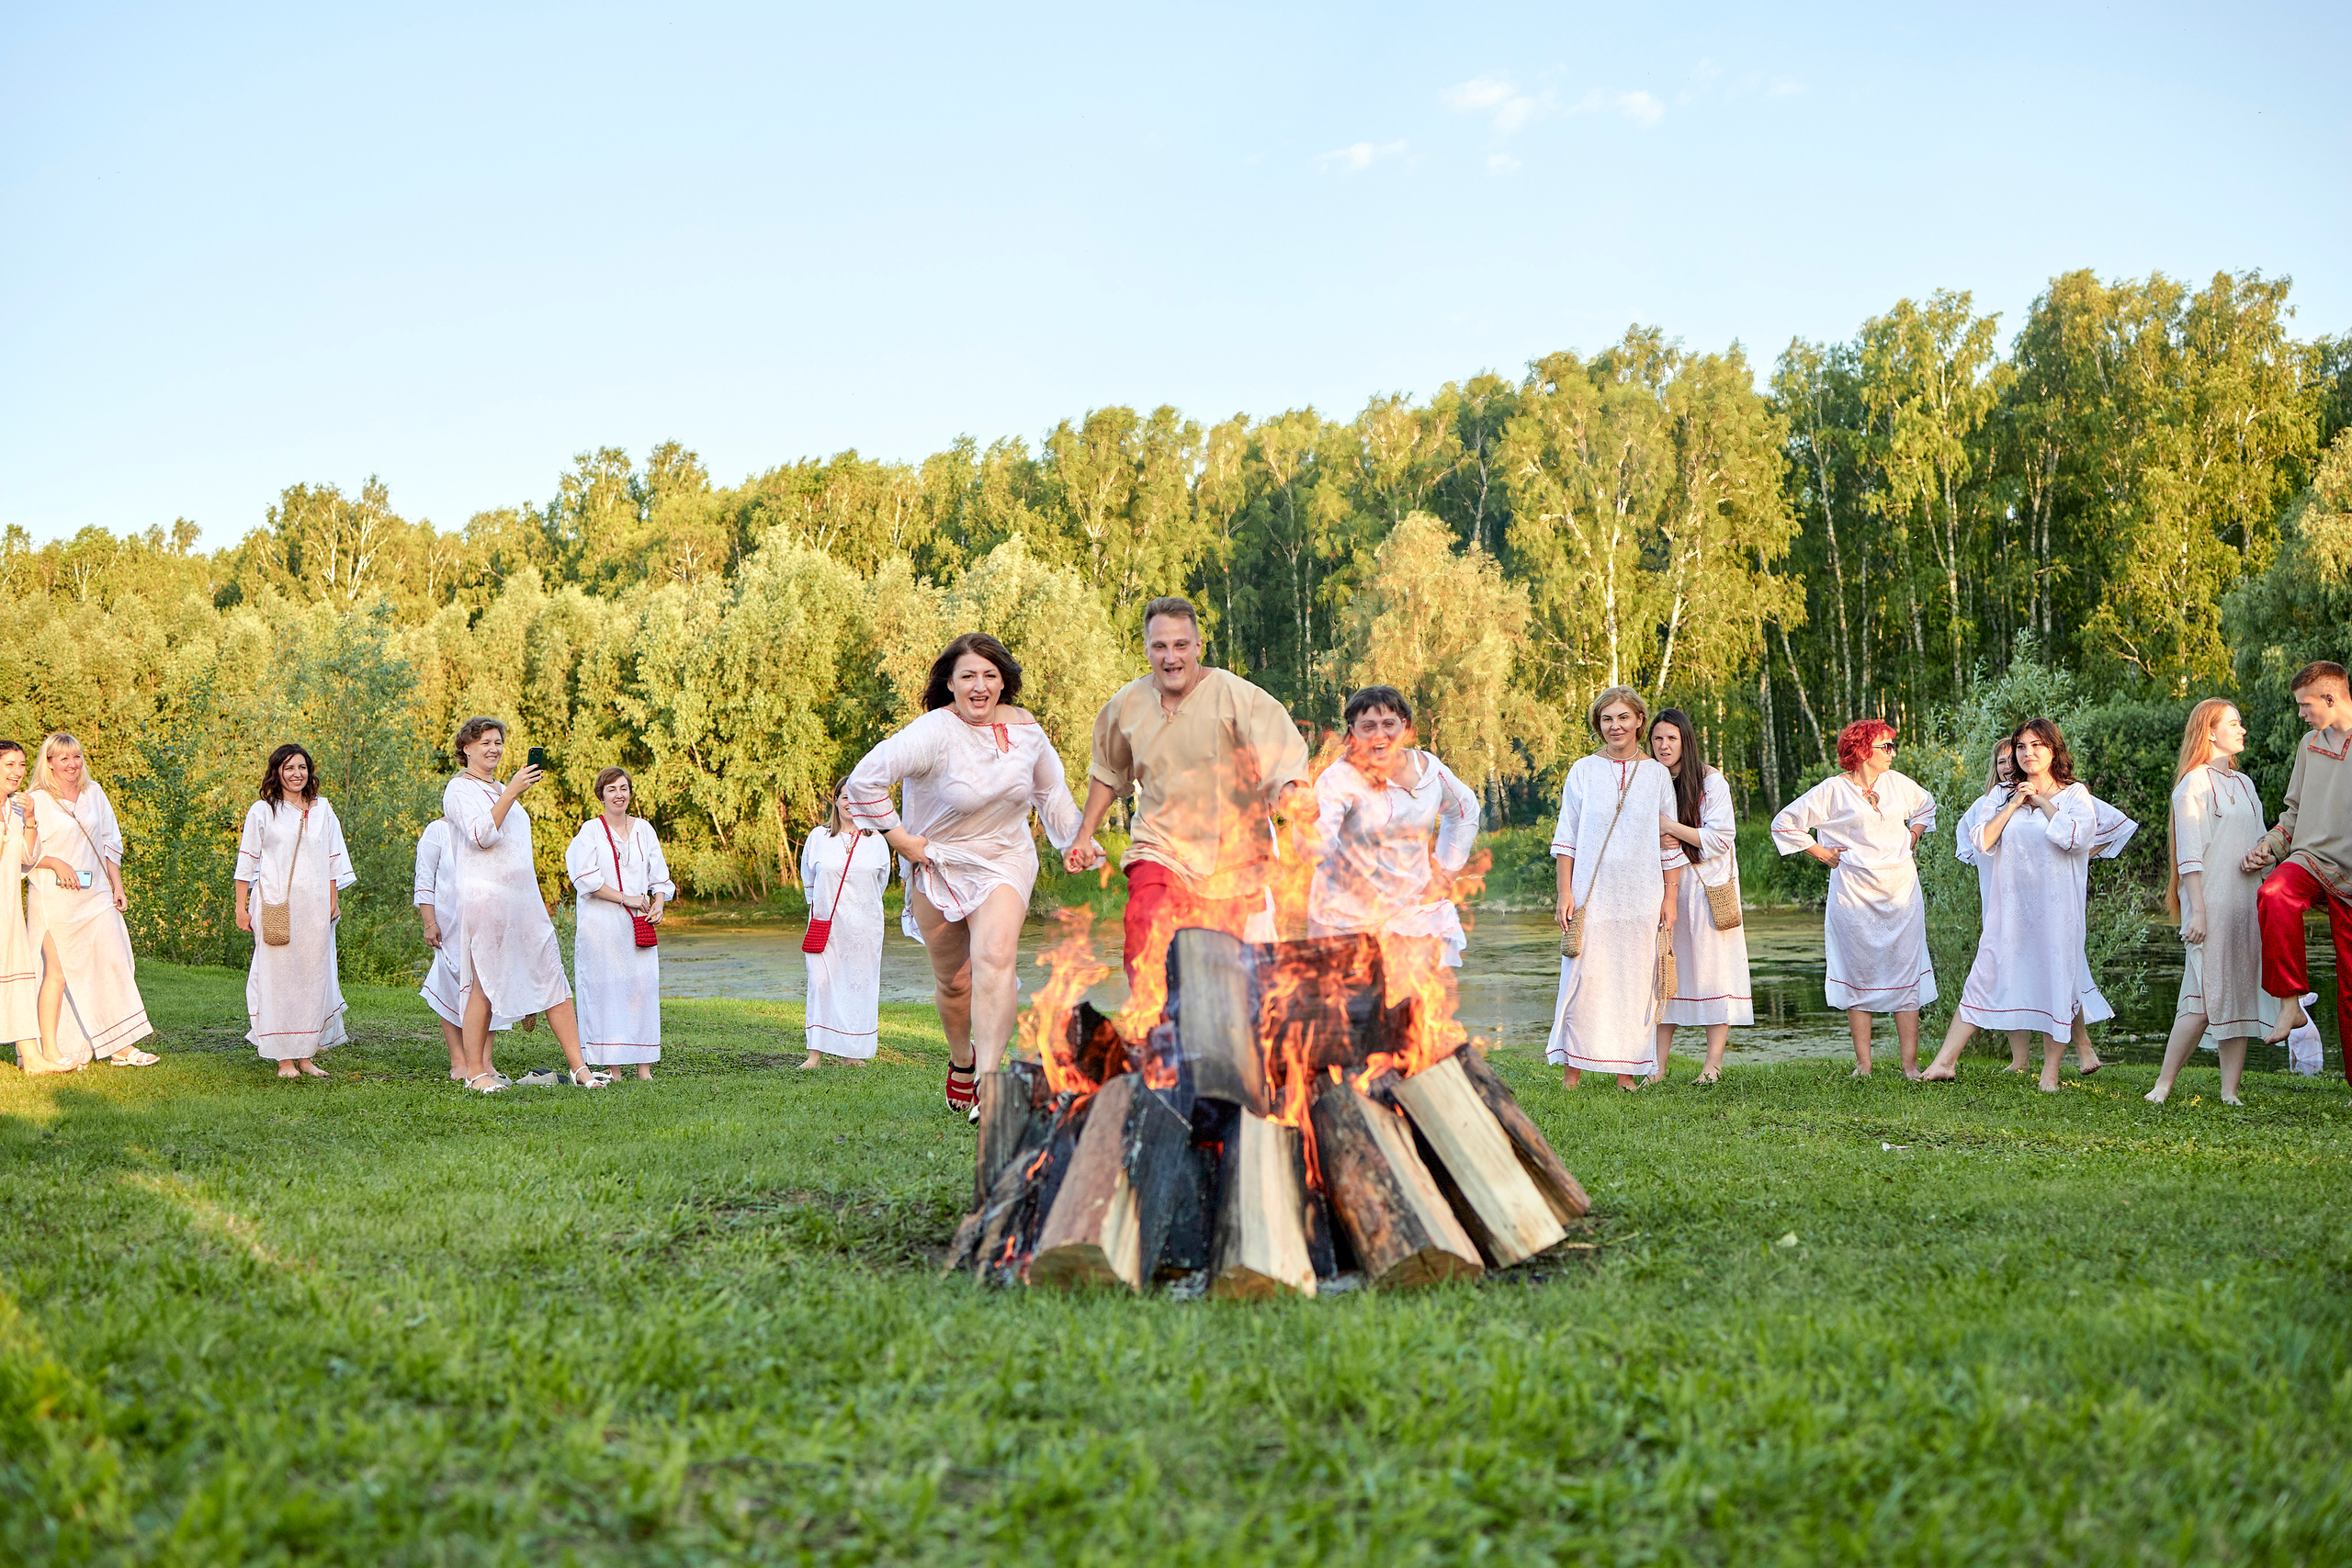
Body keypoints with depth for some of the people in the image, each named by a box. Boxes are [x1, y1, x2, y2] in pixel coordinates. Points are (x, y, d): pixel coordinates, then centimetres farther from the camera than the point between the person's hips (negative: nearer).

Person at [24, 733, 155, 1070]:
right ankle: (50, 1053, 3)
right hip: (55, 897, -5)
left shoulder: (93, 793, 11)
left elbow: (110, 843, 16)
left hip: (96, 894, 5)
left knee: (115, 963, -1)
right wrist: (56, 863, -18)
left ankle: (122, 1047, 5)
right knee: (57, 972, -4)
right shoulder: (38, 801, -3)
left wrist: (117, 887, 11)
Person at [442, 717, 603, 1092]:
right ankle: (475, 1071, 5)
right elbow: (481, 836, -18)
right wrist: (512, 792, -21)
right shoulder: (459, 790, -2)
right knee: (482, 985, -4)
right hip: (485, 897, -7)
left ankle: (578, 1066, 1)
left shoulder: (500, 790, 23)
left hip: (525, 897, 8)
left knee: (553, 978, 1)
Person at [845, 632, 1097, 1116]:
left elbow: (1051, 791, 18)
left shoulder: (1026, 730, -2)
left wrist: (1078, 839, 16)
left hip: (1005, 862, 1)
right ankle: (961, 1060, 41)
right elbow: (865, 779, -24)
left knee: (994, 956, -23)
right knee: (952, 981, 10)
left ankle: (988, 1082, -26)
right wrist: (898, 837, -19)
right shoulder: (934, 732, -20)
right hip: (938, 865, -1)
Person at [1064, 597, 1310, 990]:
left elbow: (1287, 755, -17)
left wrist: (1286, 792, -38)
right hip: (1159, 850, 2)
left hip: (1232, 857, -1)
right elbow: (1108, 771, 20)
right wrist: (1084, 836, 19)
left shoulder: (1234, 696, -12)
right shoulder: (1127, 705, 2)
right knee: (1145, 944, -22)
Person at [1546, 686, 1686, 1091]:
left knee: (1634, 980, 1)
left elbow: (1670, 844, 9)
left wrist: (1670, 898, 3)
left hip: (1641, 897, 1)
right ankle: (1573, 1069, 2)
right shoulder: (1583, 772, 5)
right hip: (1592, 893, -1)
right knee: (1584, 976, -5)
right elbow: (1566, 838, 4)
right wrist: (1565, 893, -3)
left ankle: (1626, 1069, 9)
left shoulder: (1657, 775, 8)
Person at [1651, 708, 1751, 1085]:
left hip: (1708, 887, -4)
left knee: (1711, 968, -5)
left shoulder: (1711, 782, -6)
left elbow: (1721, 838, -13)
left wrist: (1671, 827, -20)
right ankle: (1659, 1065, 0)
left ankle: (1714, 1064, -1)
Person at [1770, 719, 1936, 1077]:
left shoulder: (1898, 783, 11)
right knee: (1859, 977, -1)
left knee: (1906, 976, -2)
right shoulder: (1833, 790, -2)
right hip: (1855, 896, -3)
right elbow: (1785, 823, 1)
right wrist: (1822, 853, -1)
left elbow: (1927, 806, 31)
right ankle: (1863, 1064, 5)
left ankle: (1910, 1065, -1)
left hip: (1902, 891, 3)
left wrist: (1914, 836, 15)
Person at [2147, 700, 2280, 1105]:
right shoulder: (2194, 784, -4)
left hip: (2247, 903, 7)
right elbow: (2189, 854, -10)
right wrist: (2197, 910, -16)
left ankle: (2230, 1091, 4)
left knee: (2241, 996, 2)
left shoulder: (2245, 784, 19)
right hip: (2211, 904, -7)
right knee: (2204, 1000, -12)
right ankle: (2162, 1086, -4)